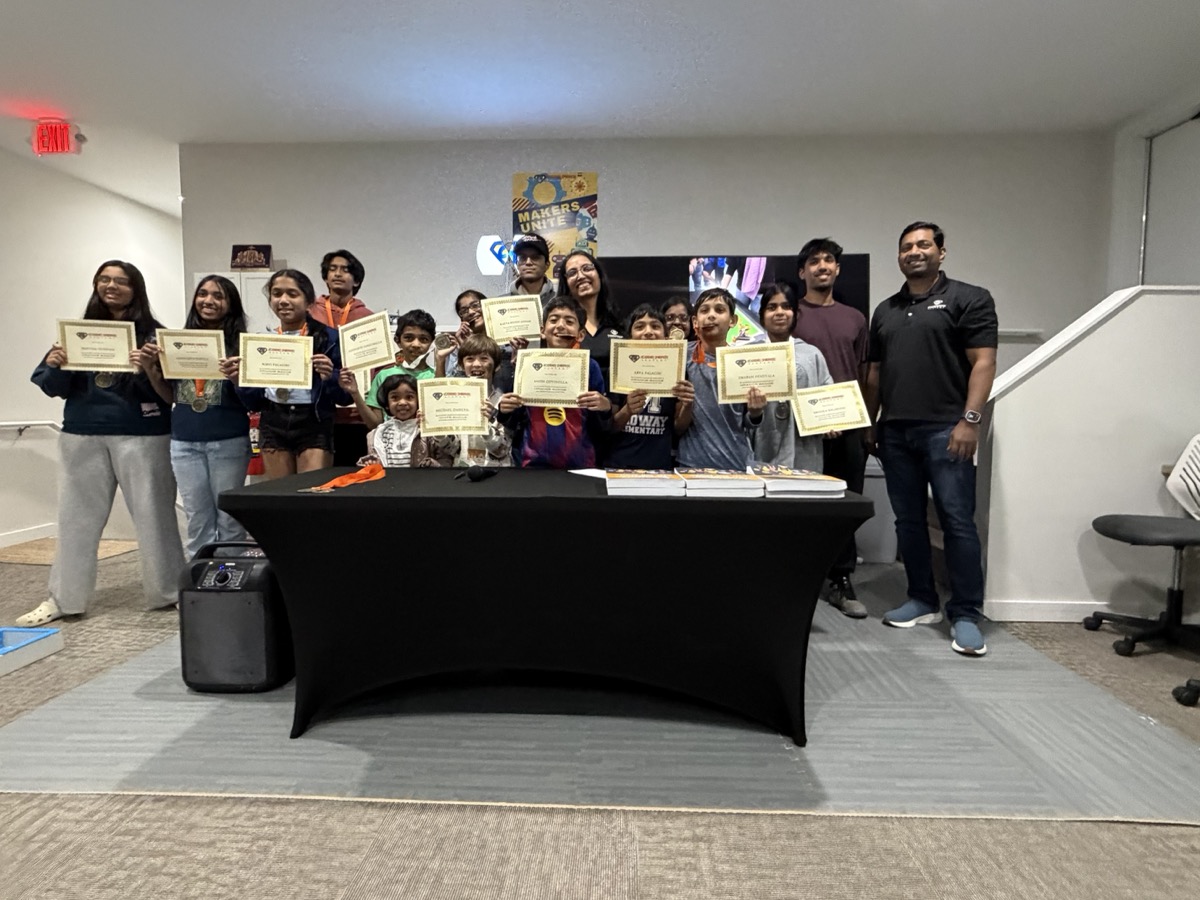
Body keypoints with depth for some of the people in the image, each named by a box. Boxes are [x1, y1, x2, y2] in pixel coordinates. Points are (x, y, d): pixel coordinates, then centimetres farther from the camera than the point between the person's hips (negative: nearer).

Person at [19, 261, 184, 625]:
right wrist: (54, 365, -11)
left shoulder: (153, 334, -1)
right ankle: (62, 599, 19)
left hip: (142, 437, -3)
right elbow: (55, 388, 9)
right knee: (76, 517, 9)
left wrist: (148, 371, -25)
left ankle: (170, 593, 11)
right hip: (82, 436, 4)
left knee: (153, 514, 1)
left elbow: (169, 393, -7)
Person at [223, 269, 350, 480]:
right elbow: (254, 402, 12)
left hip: (313, 424, -4)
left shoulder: (328, 337, -4)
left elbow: (347, 395, -4)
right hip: (273, 425, 4)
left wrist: (329, 376, -21)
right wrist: (239, 381, -5)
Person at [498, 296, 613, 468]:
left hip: (580, 464, 1)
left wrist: (605, 409, -14)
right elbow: (513, 425, 12)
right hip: (533, 463, 0)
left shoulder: (589, 367, 0)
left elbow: (602, 429, 4)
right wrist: (505, 411, -7)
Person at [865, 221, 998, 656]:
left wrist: (969, 420, -16)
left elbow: (983, 363, -6)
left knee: (957, 521, -5)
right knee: (908, 520, 9)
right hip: (895, 431, 6)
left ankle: (966, 615, 4)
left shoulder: (969, 299, 2)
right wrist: (869, 423, 15)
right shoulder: (885, 310, 18)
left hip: (945, 429, -5)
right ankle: (922, 601, 21)